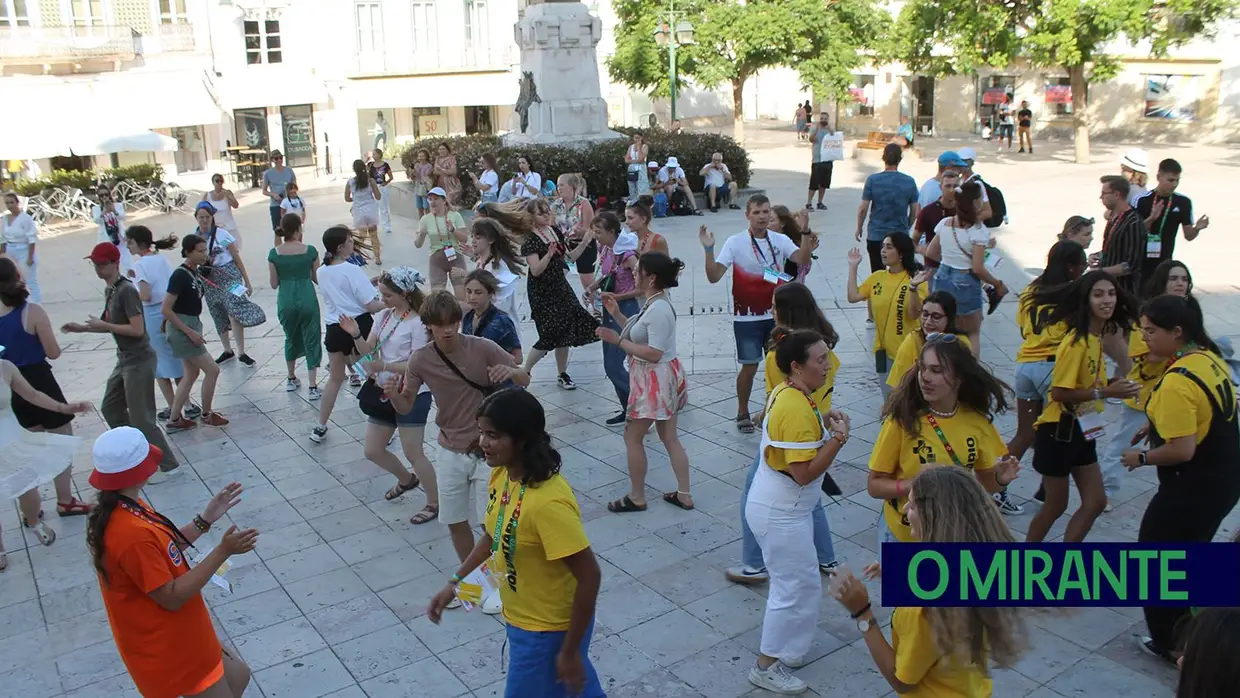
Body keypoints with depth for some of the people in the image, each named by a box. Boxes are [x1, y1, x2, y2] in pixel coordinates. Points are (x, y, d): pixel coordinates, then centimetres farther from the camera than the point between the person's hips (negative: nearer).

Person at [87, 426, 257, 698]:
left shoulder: (122, 510, -3)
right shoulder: (132, 534, -34)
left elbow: (163, 550, 8)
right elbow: (171, 597, -27)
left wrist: (206, 518, 2)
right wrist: (223, 551, -28)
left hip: (171, 638, 10)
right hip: (167, 650, -10)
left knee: (237, 676, 23)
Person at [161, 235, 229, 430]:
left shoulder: (196, 272, 6)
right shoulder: (180, 275, -19)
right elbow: (165, 309, -20)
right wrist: (189, 332, -20)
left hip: (192, 326, 9)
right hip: (182, 329, -9)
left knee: (191, 374, 14)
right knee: (212, 370, -3)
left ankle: (174, 420, 21)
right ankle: (206, 414, 14)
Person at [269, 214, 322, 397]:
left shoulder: (274, 253, -4)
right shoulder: (310, 250, -7)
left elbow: (274, 284, 1)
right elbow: (317, 279, 1)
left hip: (286, 301, 2)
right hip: (307, 300, -2)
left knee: (291, 338, 24)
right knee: (311, 341, 6)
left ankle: (291, 379, 38)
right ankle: (312, 388, 2)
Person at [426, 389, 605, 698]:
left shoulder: (548, 502, -33)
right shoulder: (501, 475, -7)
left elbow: (589, 576, -28)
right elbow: (494, 535, 11)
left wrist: (570, 651, -20)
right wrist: (455, 583, 8)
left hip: (549, 630, -8)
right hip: (521, 619, 8)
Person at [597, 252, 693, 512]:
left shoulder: (658, 309, -25)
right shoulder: (654, 303, 7)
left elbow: (654, 353, -29)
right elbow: (639, 334, 11)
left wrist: (617, 340, -26)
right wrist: (616, 314, 4)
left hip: (656, 381, -10)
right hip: (659, 379, 10)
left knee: (633, 437, 4)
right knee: (669, 438, 16)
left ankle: (636, 497, 18)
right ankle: (684, 495, 25)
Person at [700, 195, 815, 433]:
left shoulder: (781, 240, -2)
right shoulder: (735, 243, -10)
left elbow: (802, 260, -20)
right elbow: (714, 276, -18)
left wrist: (806, 232, -37)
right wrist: (708, 249, -31)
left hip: (776, 315, 3)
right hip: (747, 318, -3)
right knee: (749, 367, 2)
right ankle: (742, 413, 22)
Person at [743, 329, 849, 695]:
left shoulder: (785, 392, 3)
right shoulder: (798, 408, -27)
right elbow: (803, 472, -28)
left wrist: (824, 427, 4)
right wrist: (838, 438, -23)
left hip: (776, 504, 10)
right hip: (781, 512, -10)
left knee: (793, 581, 21)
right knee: (797, 586, 3)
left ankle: (783, 650, 36)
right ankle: (766, 666, 16)